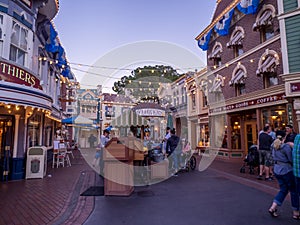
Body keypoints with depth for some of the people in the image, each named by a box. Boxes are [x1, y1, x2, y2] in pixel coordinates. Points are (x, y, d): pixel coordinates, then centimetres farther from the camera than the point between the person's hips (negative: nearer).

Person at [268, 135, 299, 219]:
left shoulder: (274, 146, 5)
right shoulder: (286, 147, -17)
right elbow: (291, 160, -13)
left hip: (276, 170, 7)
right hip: (286, 170, -7)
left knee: (283, 190, 17)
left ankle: (273, 207, 9)